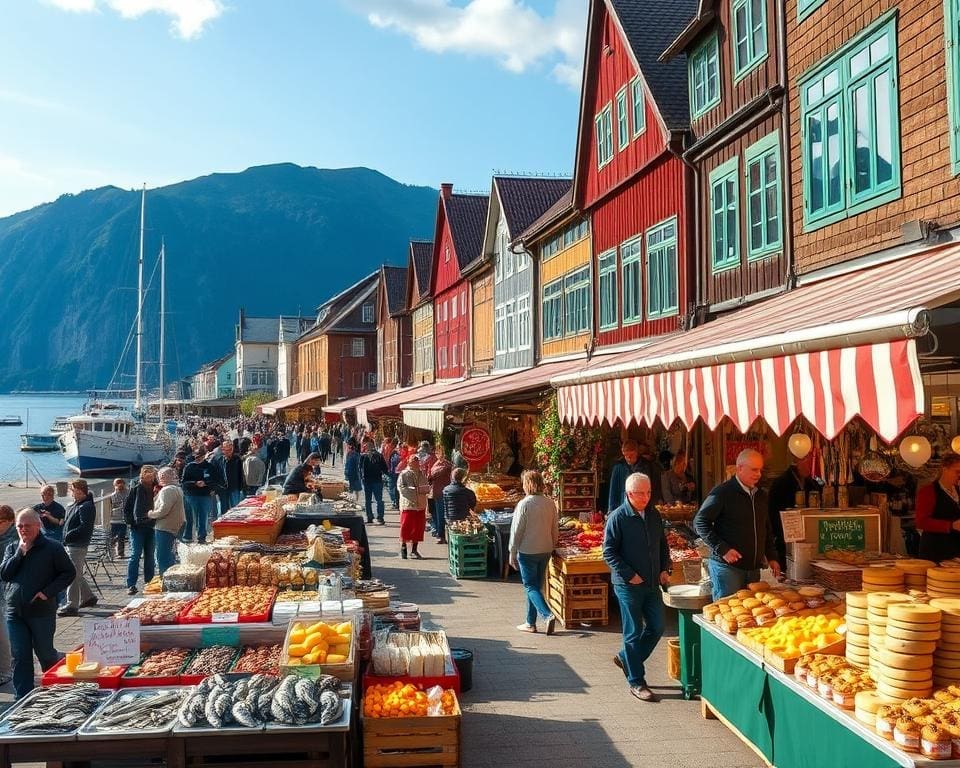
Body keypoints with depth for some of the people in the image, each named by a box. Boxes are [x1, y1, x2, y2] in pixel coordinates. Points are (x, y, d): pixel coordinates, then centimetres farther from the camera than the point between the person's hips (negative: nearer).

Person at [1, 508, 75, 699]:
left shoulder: (52, 547, -5)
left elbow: (69, 572, -4)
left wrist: (48, 592, -13)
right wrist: (20, 552, -11)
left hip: (41, 612, -4)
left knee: (45, 653, 8)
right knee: (20, 656, 5)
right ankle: (24, 698, 12)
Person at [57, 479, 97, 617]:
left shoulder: (87, 506, -15)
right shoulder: (75, 504, 16)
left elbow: (84, 527, -23)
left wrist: (69, 535, -22)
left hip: (77, 546, -10)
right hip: (69, 545, 10)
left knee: (73, 575, -8)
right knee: (77, 574, 19)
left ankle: (71, 606, -5)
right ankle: (88, 598, 32)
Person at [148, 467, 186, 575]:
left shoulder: (167, 490, -16)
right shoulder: (177, 489, 15)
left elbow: (163, 510, -24)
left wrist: (150, 514, -8)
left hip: (165, 528, -10)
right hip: (175, 528, 10)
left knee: (163, 558, -6)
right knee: (170, 557, 17)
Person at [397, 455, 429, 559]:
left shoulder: (422, 475, 13)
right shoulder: (404, 474, -2)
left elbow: (428, 487, 14)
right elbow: (400, 488, -10)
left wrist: (423, 488, -9)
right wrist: (414, 489, -17)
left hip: (421, 505, 5)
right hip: (408, 504, -5)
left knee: (419, 527, 5)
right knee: (406, 526, -3)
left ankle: (414, 550, 16)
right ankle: (403, 547, 15)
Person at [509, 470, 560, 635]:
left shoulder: (524, 504, -17)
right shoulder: (550, 503, -1)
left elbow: (516, 531, -13)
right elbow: (555, 529, 7)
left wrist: (512, 553, -5)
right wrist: (552, 547, 20)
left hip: (527, 552, -6)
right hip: (545, 550, 6)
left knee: (531, 587, 3)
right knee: (536, 585, 16)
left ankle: (548, 615, -16)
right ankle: (531, 623, 22)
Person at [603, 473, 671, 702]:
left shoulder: (654, 515, 8)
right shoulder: (617, 517, -12)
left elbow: (663, 544, 20)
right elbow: (609, 551, -12)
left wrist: (665, 569, 6)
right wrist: (629, 575, -16)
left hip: (652, 583, 6)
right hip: (629, 586, -6)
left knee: (657, 627, 10)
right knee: (634, 632, 1)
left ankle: (625, 658, 31)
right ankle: (636, 682, 12)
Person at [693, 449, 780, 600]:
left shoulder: (760, 495, 13)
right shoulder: (723, 493, -10)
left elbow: (767, 529, 24)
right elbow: (700, 522, -13)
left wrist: (771, 557, 15)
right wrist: (722, 549, -18)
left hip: (754, 568, 7)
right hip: (727, 566, -7)